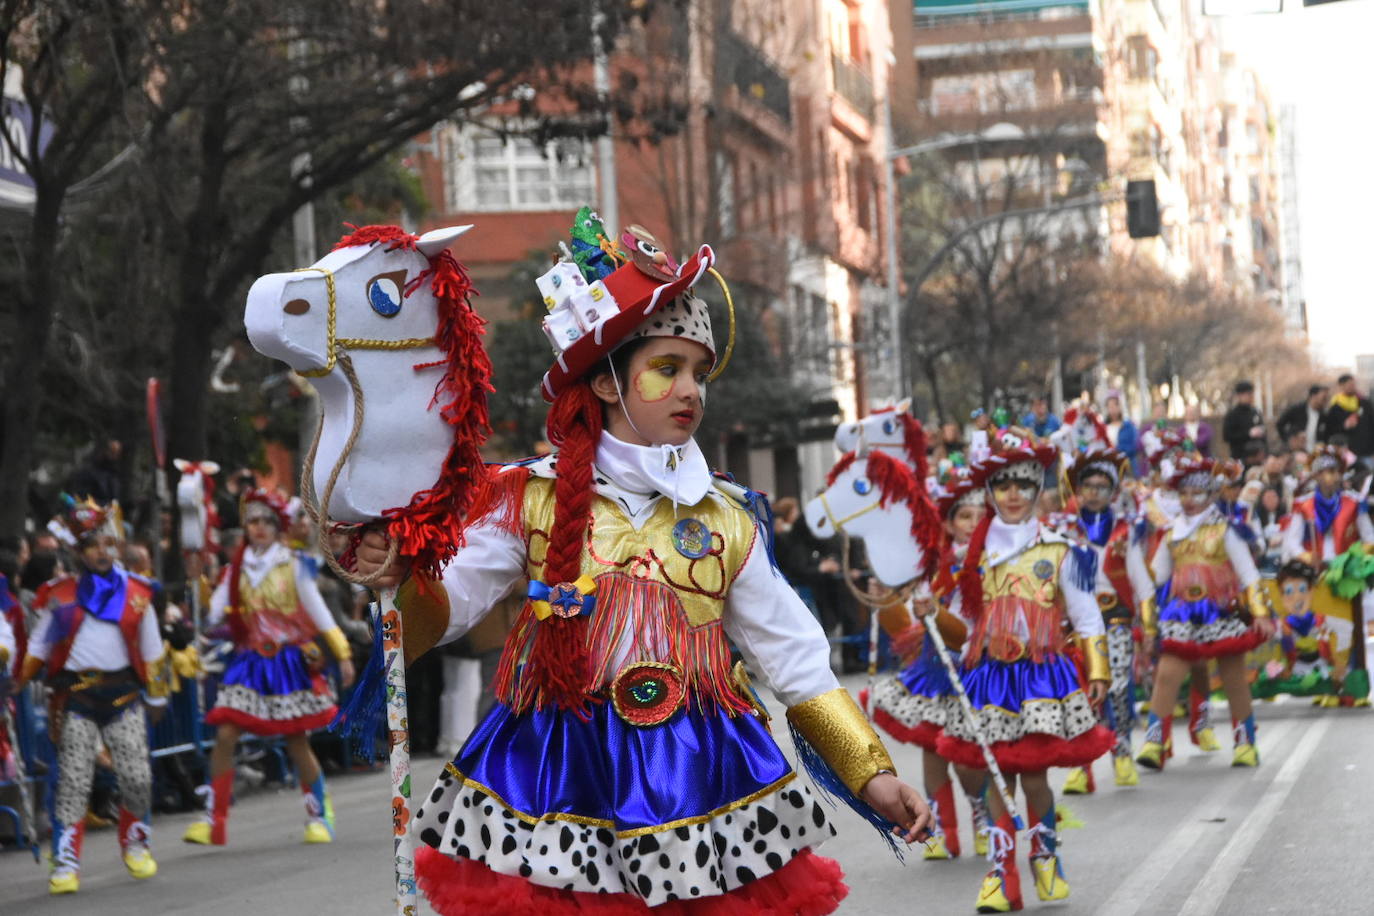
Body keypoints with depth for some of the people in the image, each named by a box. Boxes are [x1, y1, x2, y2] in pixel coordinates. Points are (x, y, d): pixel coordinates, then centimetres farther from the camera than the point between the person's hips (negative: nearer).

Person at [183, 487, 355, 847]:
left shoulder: (294, 565, 2)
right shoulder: (237, 570, 9)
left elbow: (318, 612, 3)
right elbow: (213, 611, 2)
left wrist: (342, 654, 1)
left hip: (289, 661, -2)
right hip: (249, 662, 2)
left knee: (297, 742, -1)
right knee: (224, 736, -10)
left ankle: (319, 816, 17)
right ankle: (213, 820, -6)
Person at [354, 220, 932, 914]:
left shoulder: (726, 518, 10)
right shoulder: (532, 498, 3)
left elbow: (795, 661, 13)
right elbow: (447, 605, -3)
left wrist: (871, 775, 8)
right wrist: (400, 576, -26)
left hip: (700, 779, 2)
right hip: (560, 779, -2)